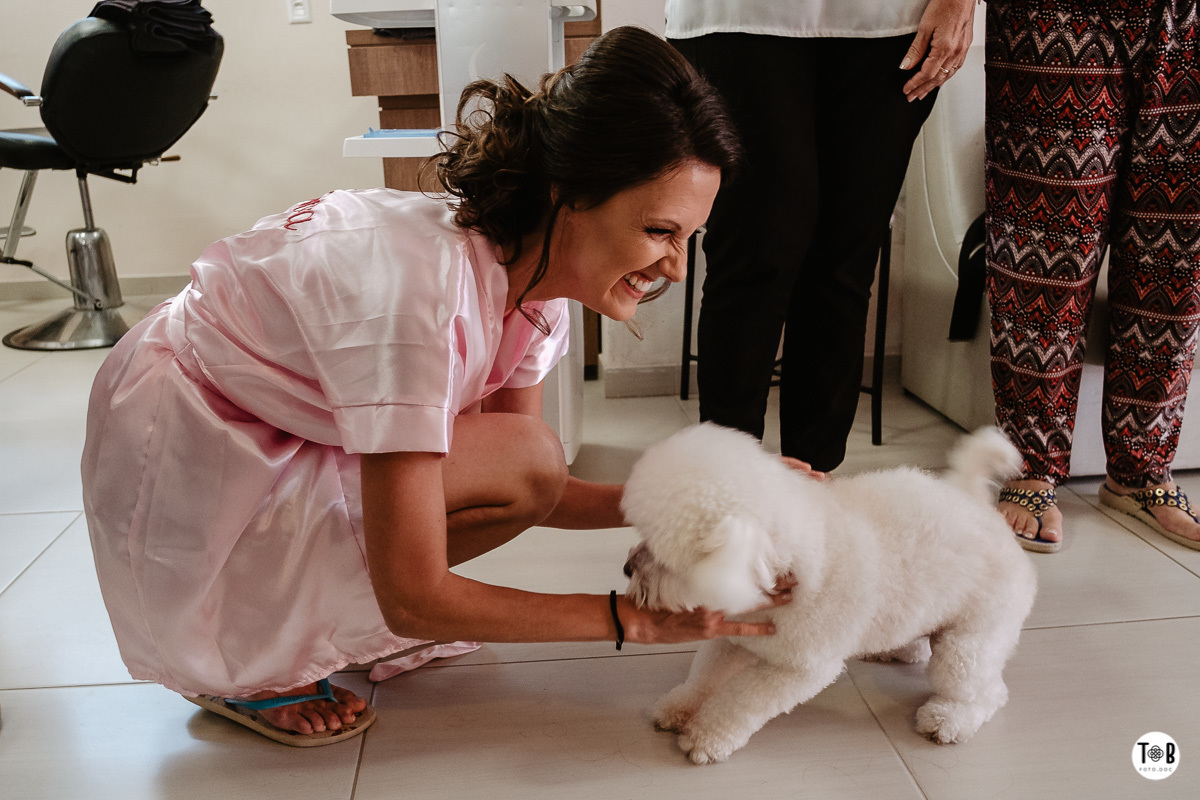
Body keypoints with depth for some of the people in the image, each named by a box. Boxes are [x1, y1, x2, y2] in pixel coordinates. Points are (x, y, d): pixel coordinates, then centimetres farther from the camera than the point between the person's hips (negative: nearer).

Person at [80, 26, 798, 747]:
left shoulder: (532, 288, -9)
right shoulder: (421, 286, -35)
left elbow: (528, 491, -2)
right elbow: (414, 601, -30)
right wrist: (636, 619, -26)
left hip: (272, 432, 8)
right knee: (524, 457, -21)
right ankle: (239, 662, -6)